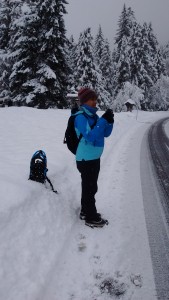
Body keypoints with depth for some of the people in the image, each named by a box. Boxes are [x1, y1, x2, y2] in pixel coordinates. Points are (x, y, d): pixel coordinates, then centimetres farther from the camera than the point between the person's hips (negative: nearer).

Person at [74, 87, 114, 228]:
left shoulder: (94, 116, 7)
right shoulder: (81, 117, -17)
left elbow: (106, 133, 8)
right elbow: (90, 137, -27)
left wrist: (110, 121, -10)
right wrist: (104, 120, -27)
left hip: (95, 157, 8)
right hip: (85, 159, -8)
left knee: (90, 186, 18)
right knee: (90, 188, 1)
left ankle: (86, 211, 34)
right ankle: (91, 218, 15)